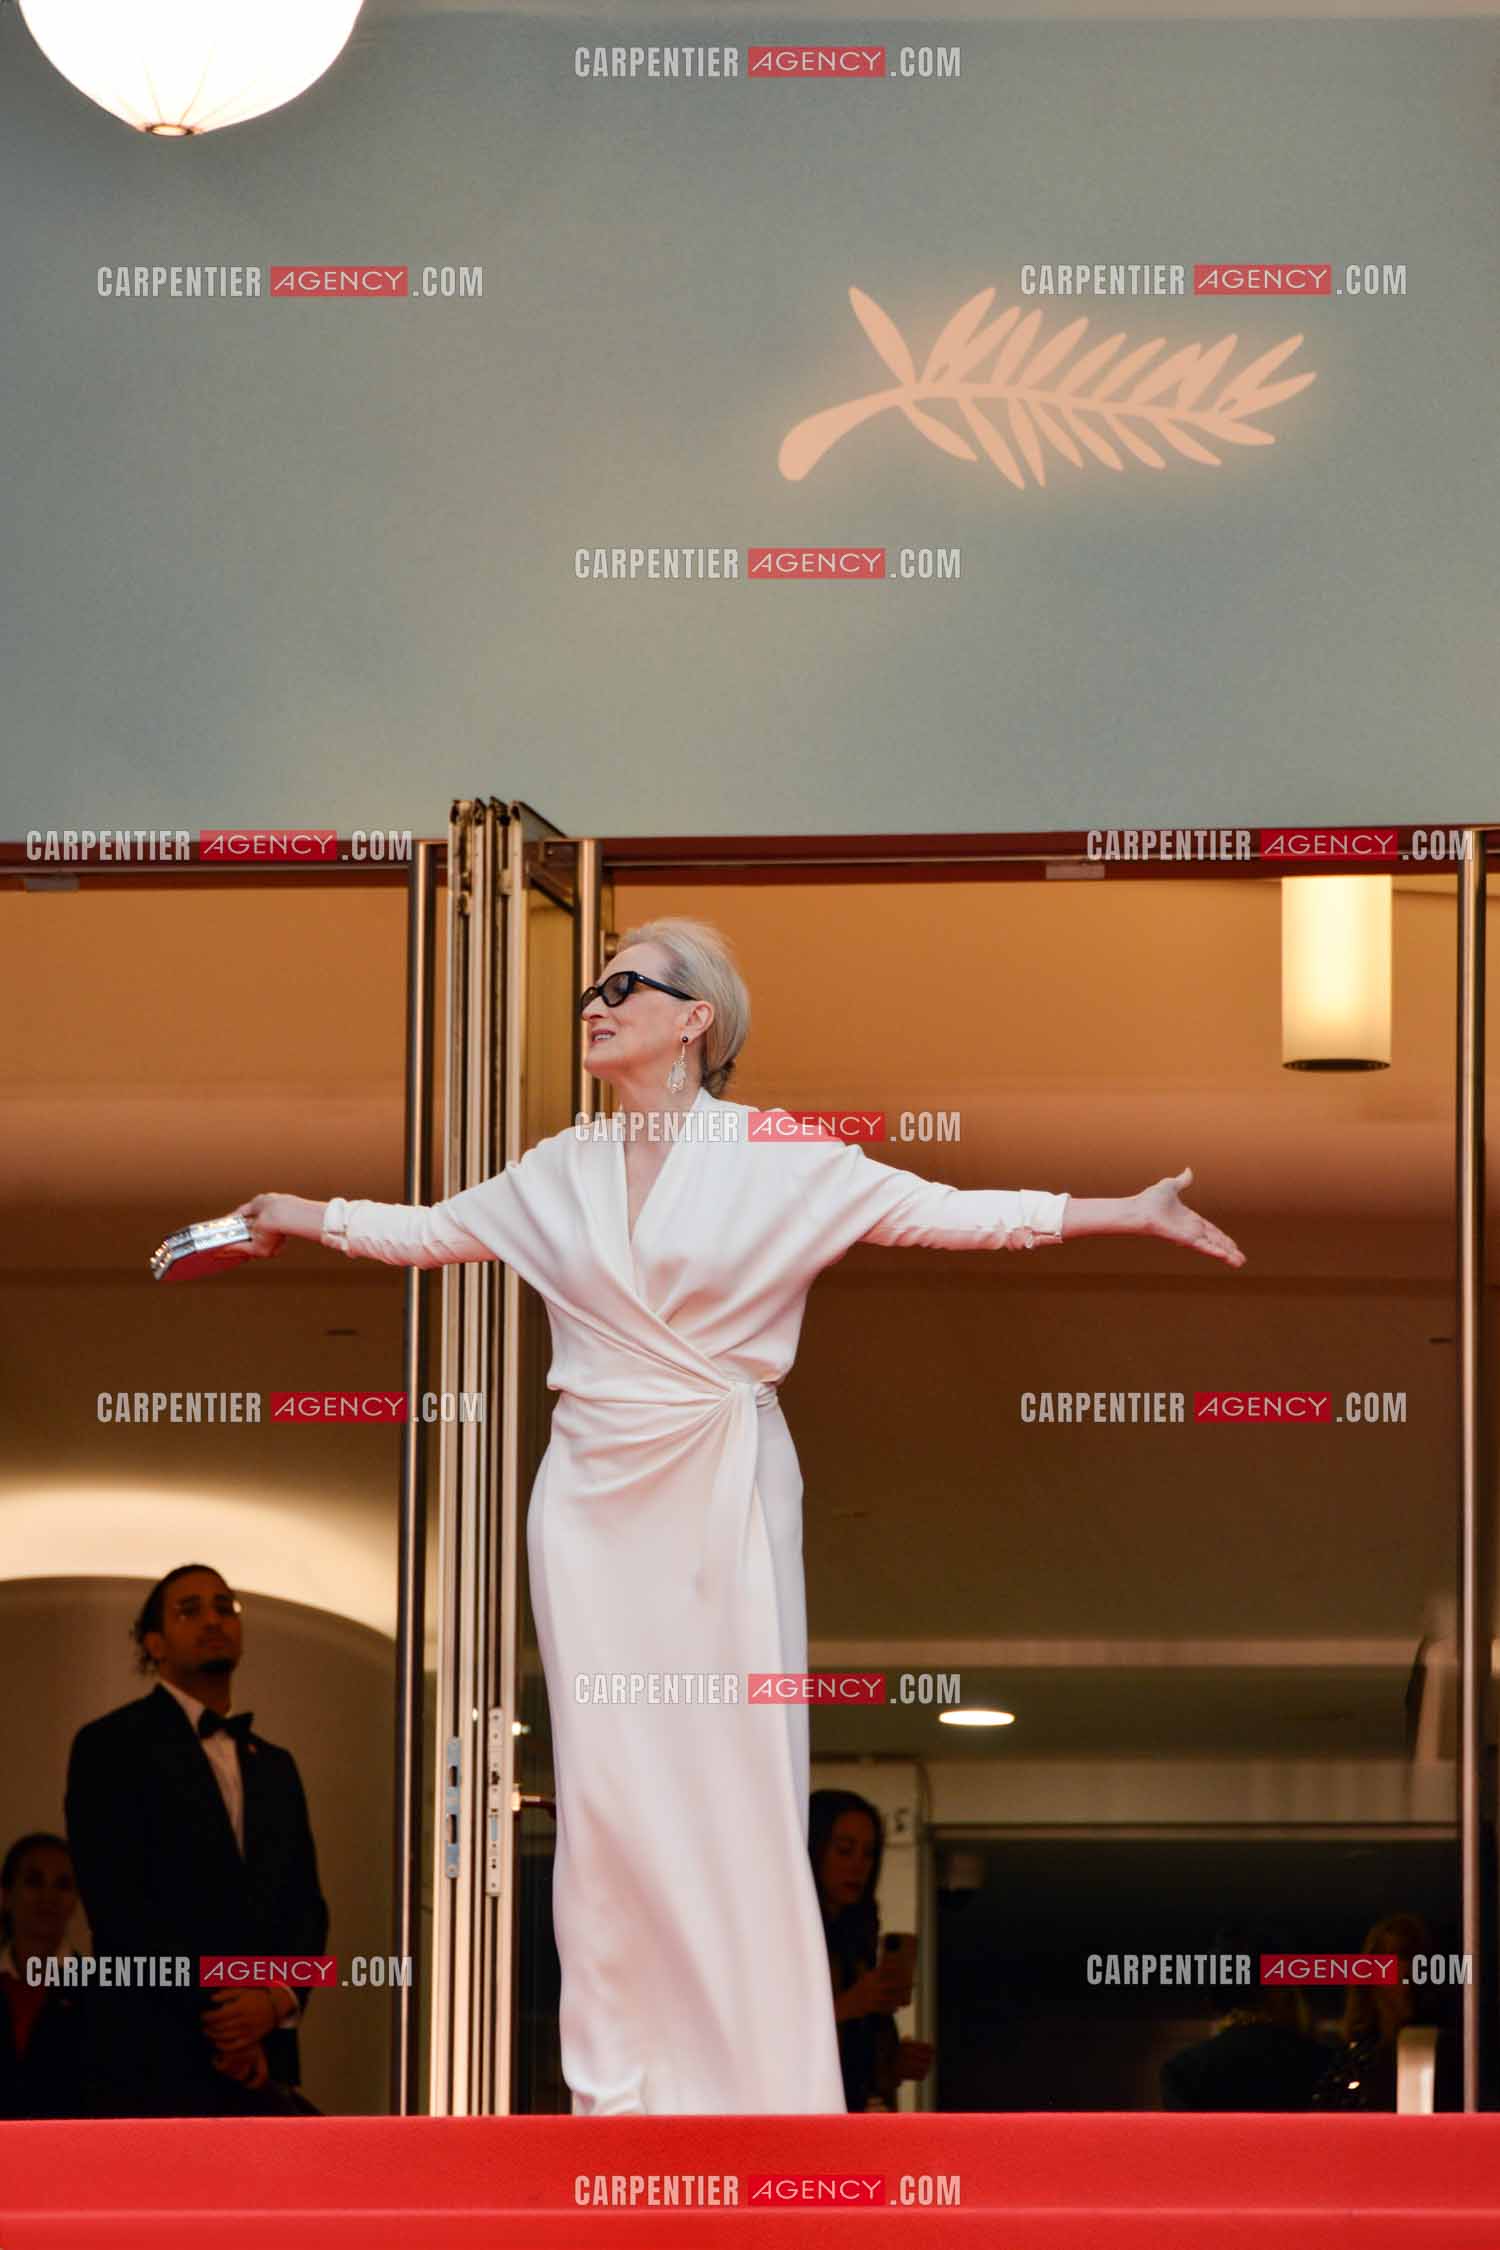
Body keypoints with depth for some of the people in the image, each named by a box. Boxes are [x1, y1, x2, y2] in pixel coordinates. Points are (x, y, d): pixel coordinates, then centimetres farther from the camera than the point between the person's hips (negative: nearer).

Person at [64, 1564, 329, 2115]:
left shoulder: (275, 1766, 22)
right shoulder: (112, 1745, 2)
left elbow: (305, 1905, 16)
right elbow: (117, 1903, -7)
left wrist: (278, 1998, -6)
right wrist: (217, 2012, -12)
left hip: (261, 2066, 6)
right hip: (154, 2067, -6)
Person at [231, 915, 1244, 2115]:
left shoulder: (783, 1159, -2)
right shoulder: (562, 1172, 9)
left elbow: (943, 1209, -5)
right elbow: (432, 1229, 24)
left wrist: (1127, 1211, -12)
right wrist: (305, 1217, 26)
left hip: (728, 1497, -3)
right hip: (597, 1500, 3)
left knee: (741, 1779, -3)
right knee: (609, 1779, 2)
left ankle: (766, 2076, 3)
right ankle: (621, 2073, 9)